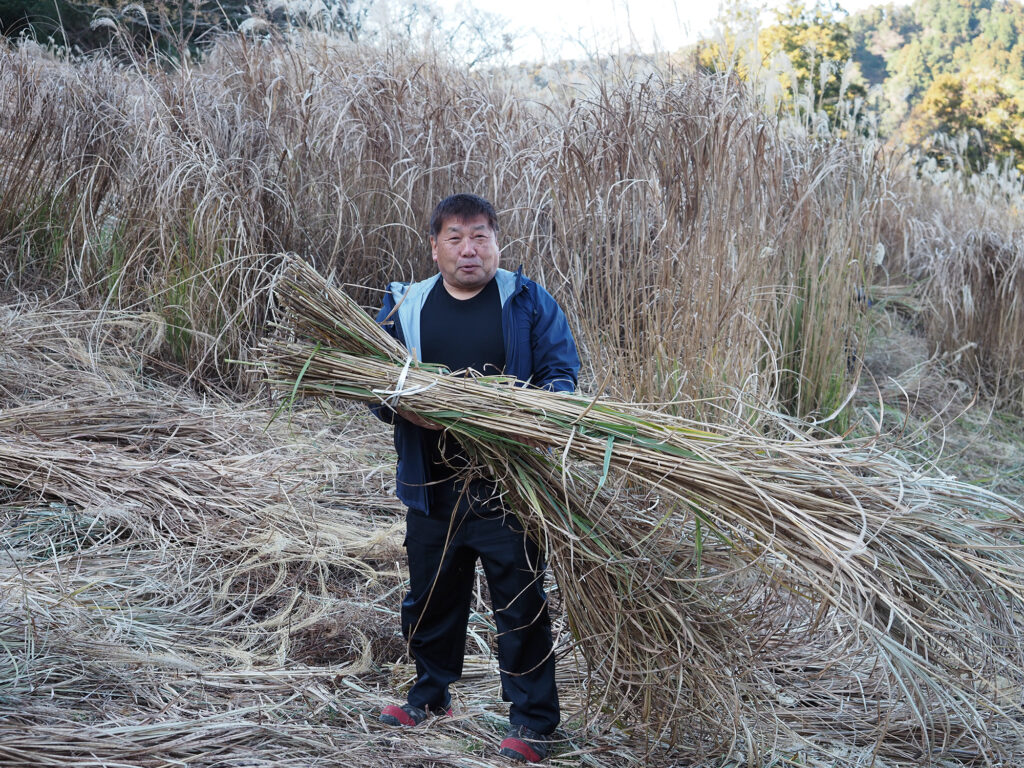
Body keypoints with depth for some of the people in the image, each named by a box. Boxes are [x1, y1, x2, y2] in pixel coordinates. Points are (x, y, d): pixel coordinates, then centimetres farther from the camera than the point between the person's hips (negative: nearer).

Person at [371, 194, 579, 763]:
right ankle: (431, 694, 40)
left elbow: (564, 372, -3)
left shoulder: (528, 302, -1)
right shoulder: (404, 306, 7)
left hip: (509, 487, -3)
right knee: (431, 595, 18)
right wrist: (403, 407, -17)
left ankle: (534, 721, 15)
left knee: (520, 603, 3)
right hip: (433, 489, 3)